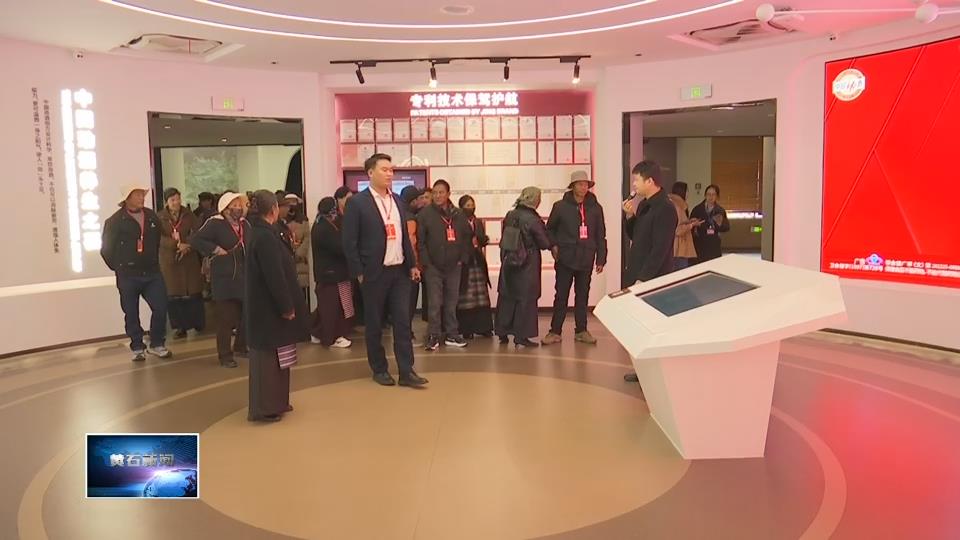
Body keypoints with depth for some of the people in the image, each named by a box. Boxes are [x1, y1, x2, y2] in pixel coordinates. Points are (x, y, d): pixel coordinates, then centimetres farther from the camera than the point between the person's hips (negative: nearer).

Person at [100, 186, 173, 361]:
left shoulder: (152, 217, 6)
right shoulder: (115, 221, -6)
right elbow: (106, 250, -1)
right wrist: (119, 268, 3)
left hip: (152, 273, 3)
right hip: (128, 277, -3)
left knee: (161, 308, -2)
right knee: (132, 314, 6)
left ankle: (157, 344, 16)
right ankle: (137, 348, 20)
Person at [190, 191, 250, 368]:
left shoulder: (245, 224, 12)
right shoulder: (215, 224, -9)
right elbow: (195, 240, -15)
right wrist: (215, 249, -19)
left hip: (244, 277, 7)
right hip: (225, 278, -6)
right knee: (226, 318, -2)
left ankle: (241, 346, 30)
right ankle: (225, 355, 7)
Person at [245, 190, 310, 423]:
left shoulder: (261, 233, 9)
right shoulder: (265, 237, -21)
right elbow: (275, 276, -23)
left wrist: (287, 306, 16)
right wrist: (287, 307, -17)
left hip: (266, 307, 10)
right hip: (269, 309, -10)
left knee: (273, 355, 17)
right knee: (269, 356, -1)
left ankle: (275, 402, 28)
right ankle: (265, 407, 8)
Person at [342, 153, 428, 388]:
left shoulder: (397, 200, 11)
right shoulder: (357, 203, -8)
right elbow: (349, 242, -9)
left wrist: (412, 264, 11)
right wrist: (359, 273, -11)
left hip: (399, 271, 5)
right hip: (374, 273, -5)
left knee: (403, 321, 2)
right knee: (374, 324, 7)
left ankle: (406, 371, 7)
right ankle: (379, 369, 20)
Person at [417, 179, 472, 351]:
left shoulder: (458, 214, 8)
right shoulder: (425, 214, -4)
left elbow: (467, 237, 12)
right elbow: (420, 240, -7)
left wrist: (463, 258, 4)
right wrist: (425, 263, -12)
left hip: (453, 266, 4)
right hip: (433, 267, -4)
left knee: (452, 302, 10)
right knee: (435, 303, -3)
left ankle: (451, 335, 19)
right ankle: (433, 336, 6)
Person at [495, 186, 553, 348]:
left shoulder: (509, 216, 1)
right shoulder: (533, 220, -16)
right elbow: (545, 243, -9)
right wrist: (553, 245, 11)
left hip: (508, 263, 6)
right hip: (528, 264, -5)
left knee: (506, 297, 13)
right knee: (526, 299, 3)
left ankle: (503, 333, 21)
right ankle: (521, 337, 5)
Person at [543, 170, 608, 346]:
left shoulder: (595, 208, 5)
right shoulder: (561, 206, 0)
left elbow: (600, 235, 8)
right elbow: (549, 229, 9)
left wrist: (601, 259, 5)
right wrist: (553, 246, -5)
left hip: (586, 260, 2)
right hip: (565, 259, -2)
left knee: (583, 296, 9)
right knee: (561, 296, 1)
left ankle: (581, 331, 18)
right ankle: (555, 331, 8)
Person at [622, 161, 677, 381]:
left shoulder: (665, 209, -16)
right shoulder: (643, 205, 12)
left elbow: (660, 249, -20)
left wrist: (644, 278, -20)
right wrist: (630, 216, 2)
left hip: (653, 279, -9)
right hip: (637, 274, 9)